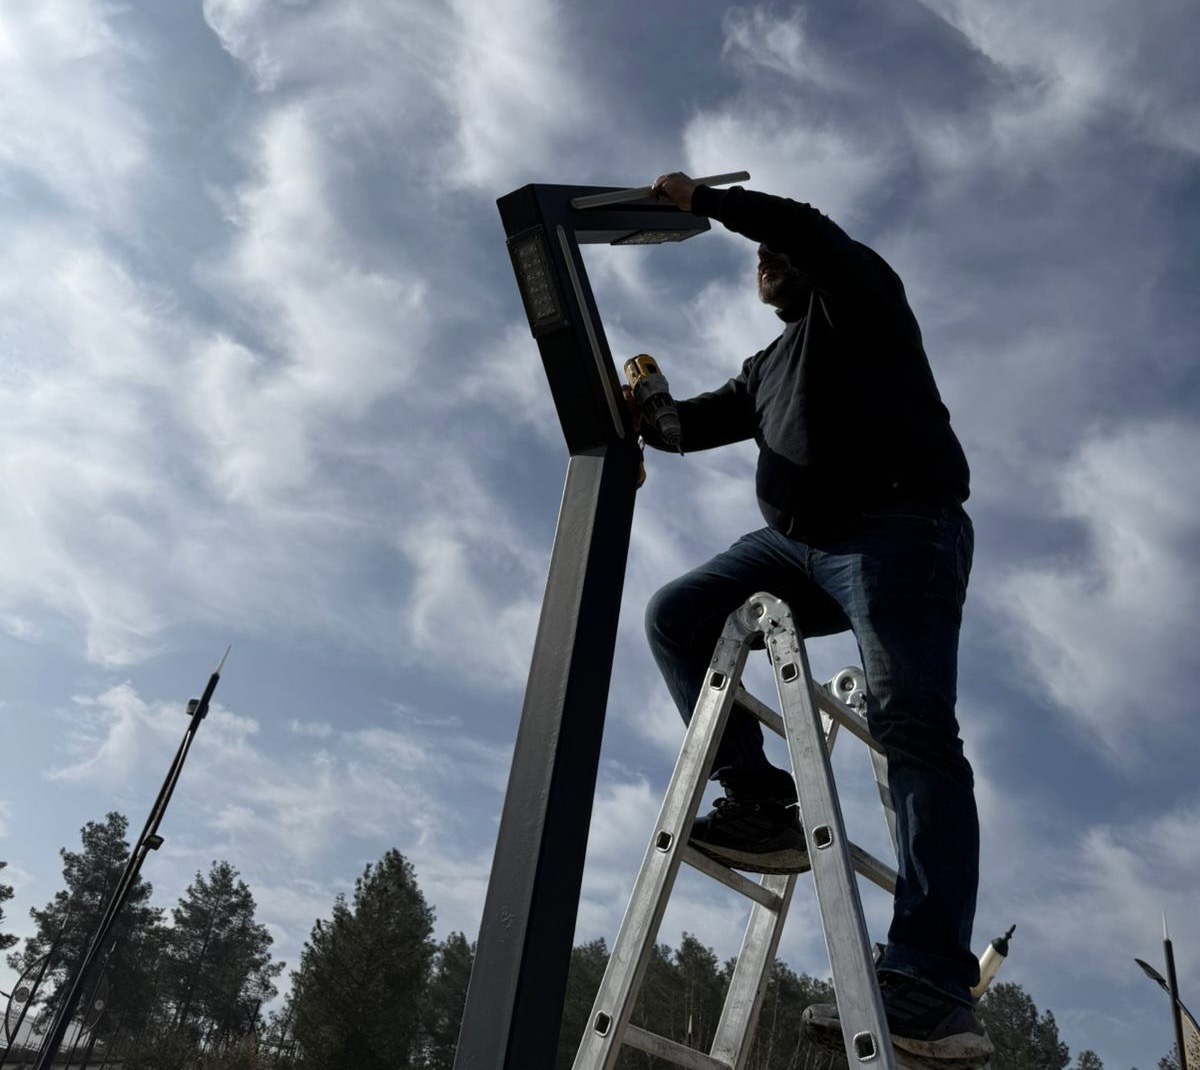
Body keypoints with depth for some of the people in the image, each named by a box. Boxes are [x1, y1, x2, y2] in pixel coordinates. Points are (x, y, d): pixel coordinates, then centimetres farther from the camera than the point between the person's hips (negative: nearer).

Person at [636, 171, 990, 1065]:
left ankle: (934, 987, -30)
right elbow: (693, 425, 23)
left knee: (911, 724, -22)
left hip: (897, 528, -8)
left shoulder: (862, 299, 13)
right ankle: (761, 800, -10)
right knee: (677, 615, -5)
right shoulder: (767, 369, 31)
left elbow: (805, 227, -6)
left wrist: (702, 200, 4)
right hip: (798, 543, 8)